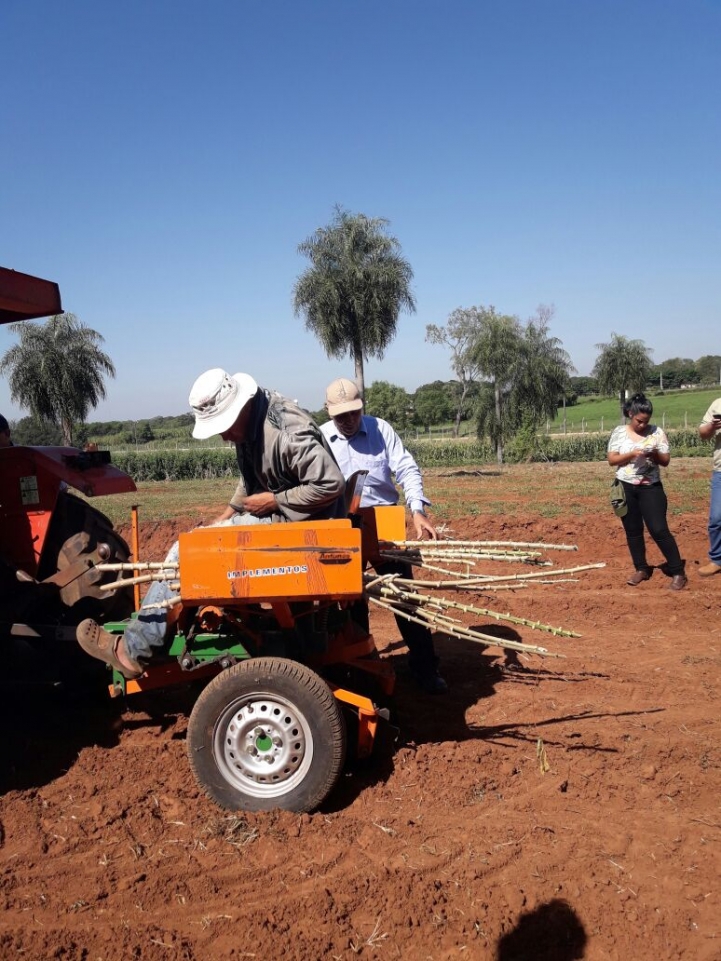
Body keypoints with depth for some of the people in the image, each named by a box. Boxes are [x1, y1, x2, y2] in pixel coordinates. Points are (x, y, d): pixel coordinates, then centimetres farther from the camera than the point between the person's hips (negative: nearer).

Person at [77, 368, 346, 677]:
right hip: (270, 513, 10)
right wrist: (229, 513, 8)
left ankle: (132, 650, -4)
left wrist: (275, 500, -21)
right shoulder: (246, 424, 5)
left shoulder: (288, 431, -26)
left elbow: (331, 486, -28)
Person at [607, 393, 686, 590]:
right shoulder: (619, 432, 1)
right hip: (626, 487, 2)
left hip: (650, 487, -2)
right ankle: (641, 569, 23)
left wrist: (655, 454, -20)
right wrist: (631, 454, -19)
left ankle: (678, 572, 1)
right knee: (633, 530, 9)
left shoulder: (656, 432, -1)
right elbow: (611, 460, -3)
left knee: (659, 530, -8)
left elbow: (666, 461, 1)